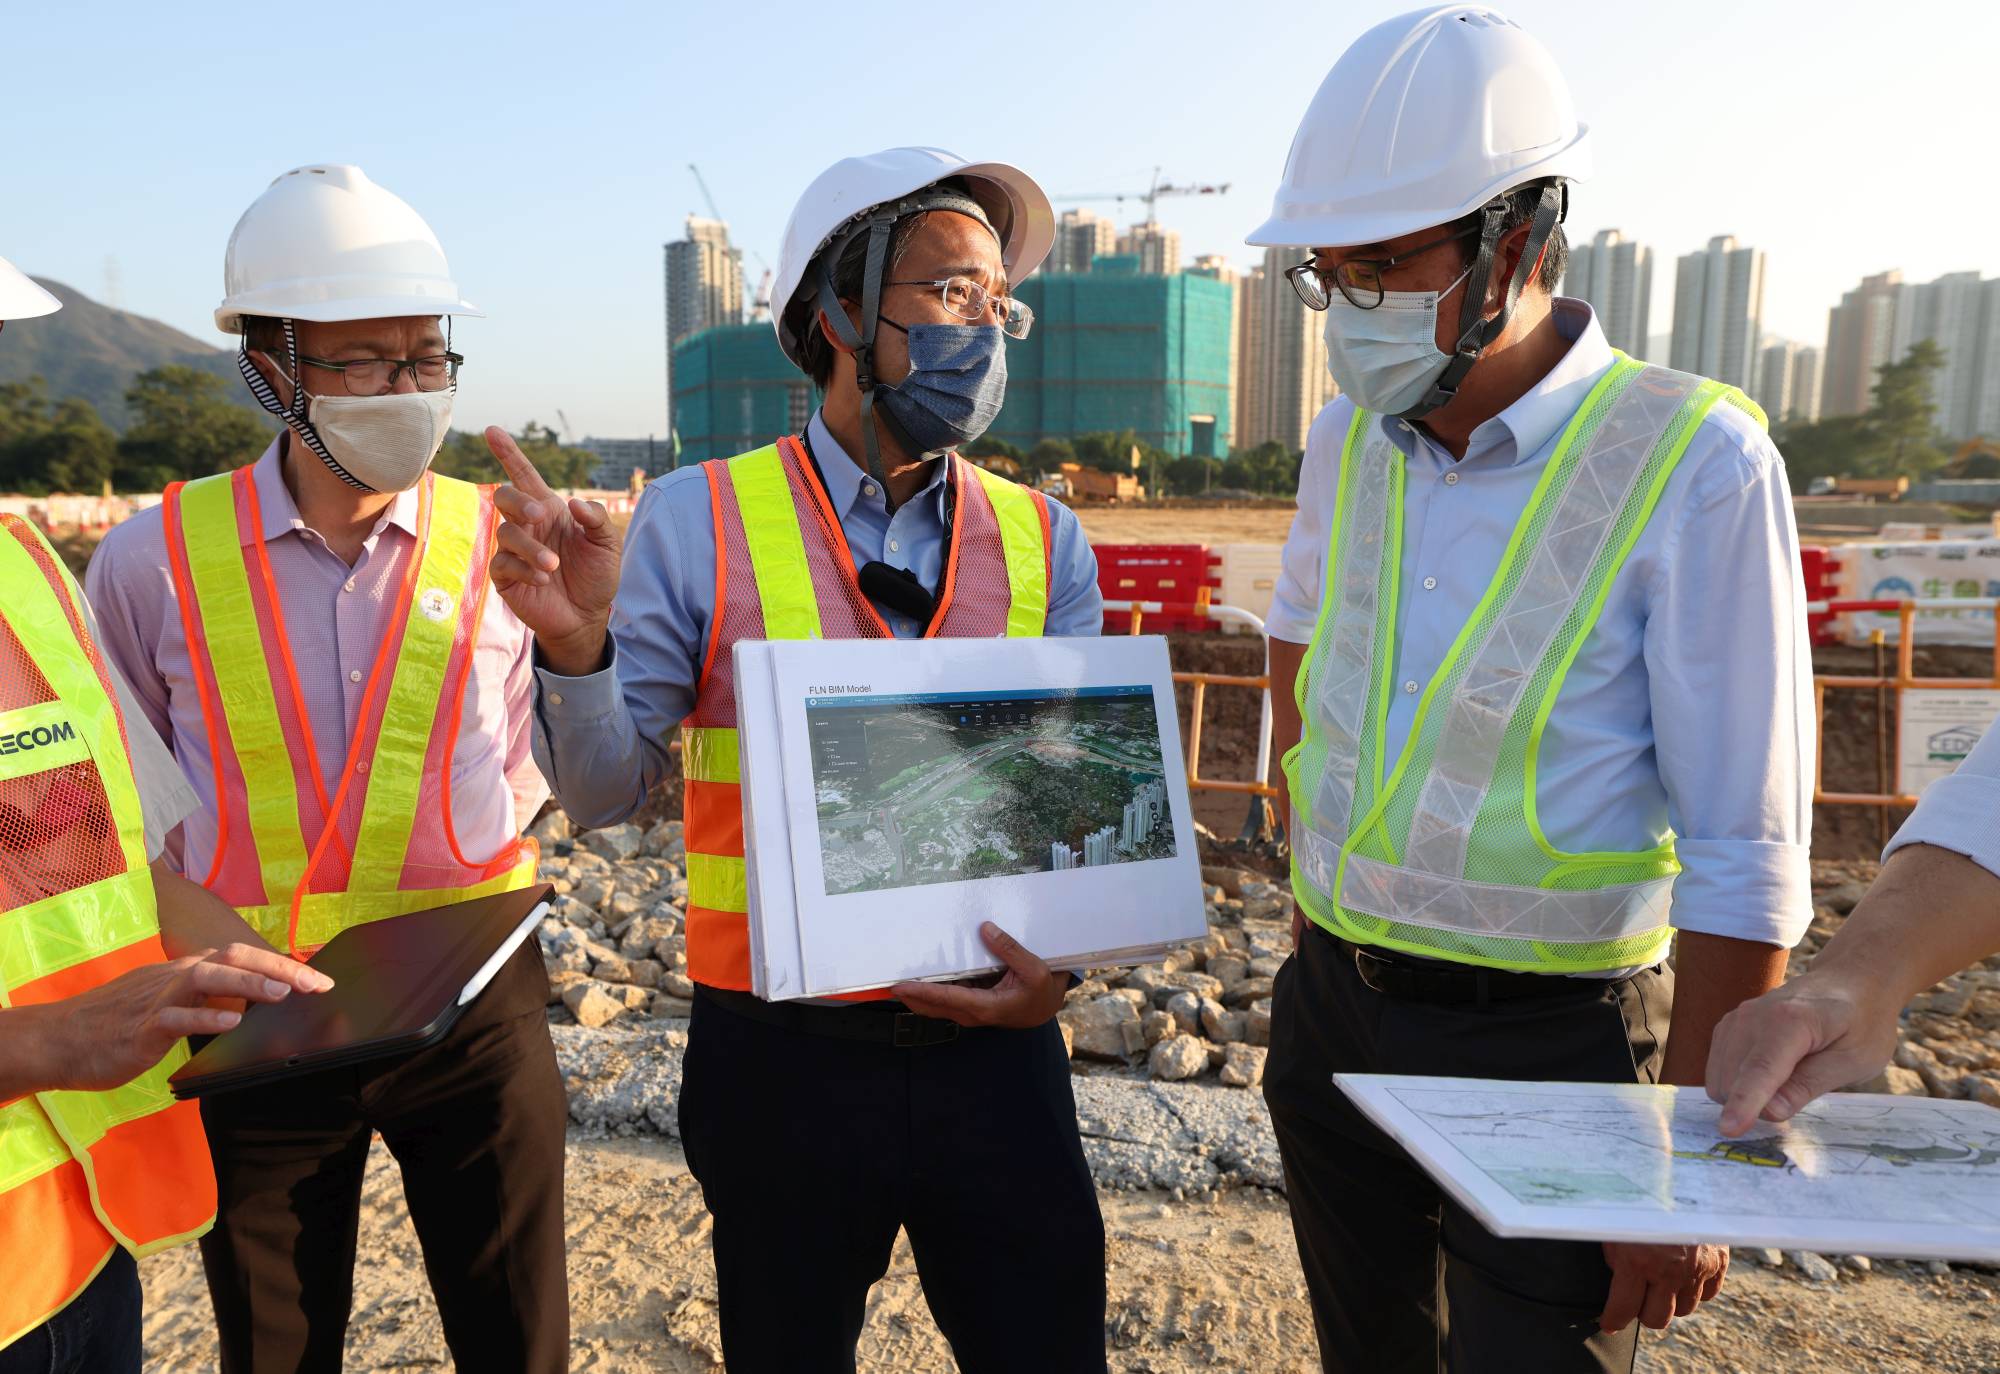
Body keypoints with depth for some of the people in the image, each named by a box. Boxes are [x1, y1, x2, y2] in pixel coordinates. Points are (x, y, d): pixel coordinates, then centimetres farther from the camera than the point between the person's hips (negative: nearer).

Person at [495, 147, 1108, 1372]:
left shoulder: (1044, 545, 1)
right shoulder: (701, 521, -6)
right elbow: (605, 792, -7)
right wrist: (576, 646, -25)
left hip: (993, 1051, 2)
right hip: (785, 1063, -1)